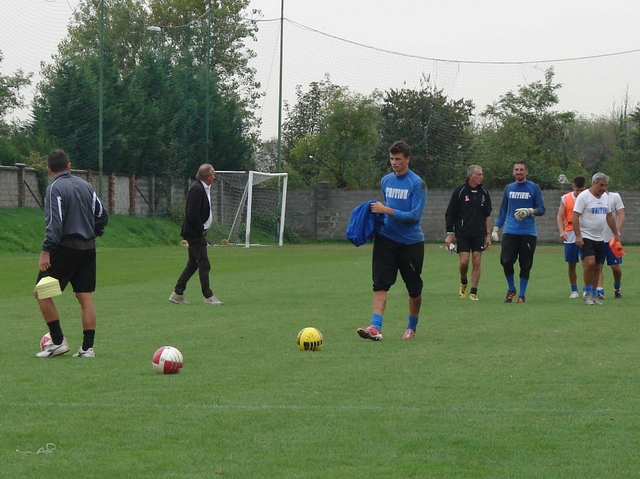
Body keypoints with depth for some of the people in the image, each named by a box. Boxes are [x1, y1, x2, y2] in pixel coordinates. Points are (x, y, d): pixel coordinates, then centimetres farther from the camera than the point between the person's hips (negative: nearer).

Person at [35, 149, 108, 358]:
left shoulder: (55, 188, -10)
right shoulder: (86, 186, 10)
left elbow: (54, 222, -19)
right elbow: (102, 215, 11)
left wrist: (46, 251, -21)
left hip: (65, 248, -6)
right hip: (88, 249, 6)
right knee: (86, 298, 6)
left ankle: (58, 341, 0)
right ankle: (87, 347, 3)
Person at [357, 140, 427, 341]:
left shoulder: (417, 183, -11)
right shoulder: (386, 181, 8)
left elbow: (415, 216, -18)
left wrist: (387, 210, -21)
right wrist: (378, 211, 3)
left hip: (411, 242, -4)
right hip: (386, 239, 4)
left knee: (414, 289, 9)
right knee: (380, 284, -13)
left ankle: (411, 328, 29)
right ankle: (375, 327, -22)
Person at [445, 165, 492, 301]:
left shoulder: (484, 192, 6)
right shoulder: (459, 191, -5)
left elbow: (487, 215, 13)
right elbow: (450, 214, -1)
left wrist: (488, 235, 9)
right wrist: (449, 234, -5)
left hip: (479, 233, 3)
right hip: (462, 233, -3)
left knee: (477, 262, -2)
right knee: (464, 261, -8)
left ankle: (474, 292, 6)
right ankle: (463, 283, 21)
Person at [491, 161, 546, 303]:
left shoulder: (534, 188, 3)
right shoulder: (509, 188, 12)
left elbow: (542, 209, 2)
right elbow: (503, 211, 18)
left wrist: (530, 211, -18)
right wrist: (496, 228, 11)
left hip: (528, 232, -2)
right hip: (510, 232, 2)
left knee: (525, 265, 1)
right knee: (506, 261, -10)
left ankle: (522, 295, 13)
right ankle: (511, 289, 13)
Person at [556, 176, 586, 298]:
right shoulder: (565, 199, 4)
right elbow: (560, 216, 1)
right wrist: (561, 231, -14)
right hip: (570, 236, 1)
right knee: (571, 264, 6)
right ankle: (574, 290, 18)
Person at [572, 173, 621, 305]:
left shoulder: (605, 197, 11)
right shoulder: (583, 196, -11)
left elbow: (609, 217, 21)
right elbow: (575, 216, -14)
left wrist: (616, 234, 19)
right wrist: (578, 236, -21)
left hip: (599, 238, 7)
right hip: (586, 237, -7)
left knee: (597, 267, 6)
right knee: (590, 262, -21)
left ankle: (593, 295, 16)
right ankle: (587, 292, -7)